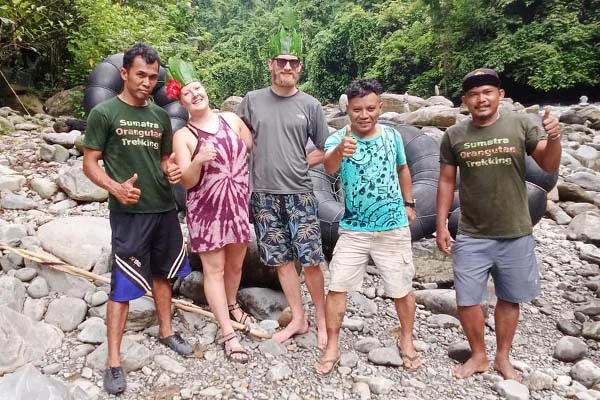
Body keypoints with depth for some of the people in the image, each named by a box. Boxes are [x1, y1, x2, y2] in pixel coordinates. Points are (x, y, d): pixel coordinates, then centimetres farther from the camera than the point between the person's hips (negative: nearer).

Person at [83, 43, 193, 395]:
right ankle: (114, 362, 10)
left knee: (163, 273, 17)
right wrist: (116, 188, -24)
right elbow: (90, 163, -5)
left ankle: (166, 331, 35)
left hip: (165, 208, 5)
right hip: (129, 212, -5)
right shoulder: (104, 113, -5)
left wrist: (172, 170, -5)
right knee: (124, 285, -1)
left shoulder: (160, 116, 10)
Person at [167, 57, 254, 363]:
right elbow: (187, 181, -13)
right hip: (206, 209, -4)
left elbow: (254, 149, 12)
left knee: (236, 263, 19)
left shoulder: (231, 120, 3)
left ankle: (232, 305, 46)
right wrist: (199, 160, -30)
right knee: (214, 269, 2)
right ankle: (228, 334, 11)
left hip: (238, 205, 4)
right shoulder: (183, 136, -7)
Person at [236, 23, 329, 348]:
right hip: (264, 195, 2)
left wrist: (301, 163, 0)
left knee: (311, 260, -2)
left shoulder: (310, 105, 3)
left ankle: (322, 320, 17)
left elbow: (325, 150, 10)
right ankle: (298, 319, 25)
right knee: (281, 260, 9)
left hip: (299, 194, -1)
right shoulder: (252, 101, 5)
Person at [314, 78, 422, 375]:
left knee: (402, 289, 12)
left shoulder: (392, 135, -3)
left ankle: (407, 341, 36)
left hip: (394, 228, 2)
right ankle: (332, 348, 17)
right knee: (337, 288, -1)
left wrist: (408, 203, 15)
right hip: (353, 230, -1)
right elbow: (329, 167, -37)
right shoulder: (338, 139, -13)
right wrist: (339, 151, -58)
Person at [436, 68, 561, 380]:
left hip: (516, 234, 0)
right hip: (472, 236, 1)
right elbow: (446, 182, 4)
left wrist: (553, 138, -25)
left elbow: (549, 165, -4)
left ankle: (503, 357, 34)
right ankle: (478, 356, 30)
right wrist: (441, 225, 0)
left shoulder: (521, 125, -4)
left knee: (509, 299, 13)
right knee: (466, 300, 6)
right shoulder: (454, 136, -1)